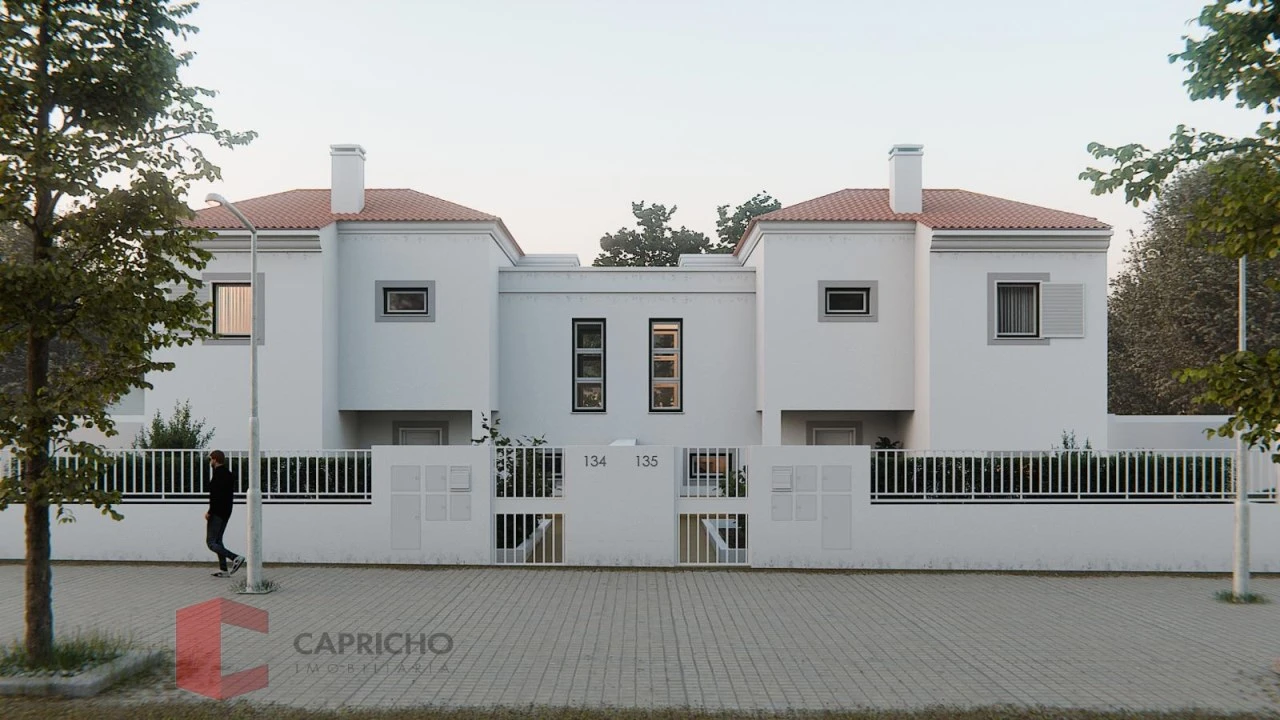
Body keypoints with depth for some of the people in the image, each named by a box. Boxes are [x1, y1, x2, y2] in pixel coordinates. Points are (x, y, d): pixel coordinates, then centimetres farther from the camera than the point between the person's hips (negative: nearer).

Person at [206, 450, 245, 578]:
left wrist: (210, 512, -16)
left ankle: (236, 558, -19)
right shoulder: (228, 474, 14)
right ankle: (223, 570, 11)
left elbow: (215, 496, -22)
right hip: (226, 513, 9)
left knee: (211, 542, -6)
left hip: (217, 513, -9)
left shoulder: (218, 474, -15)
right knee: (218, 541, 15)